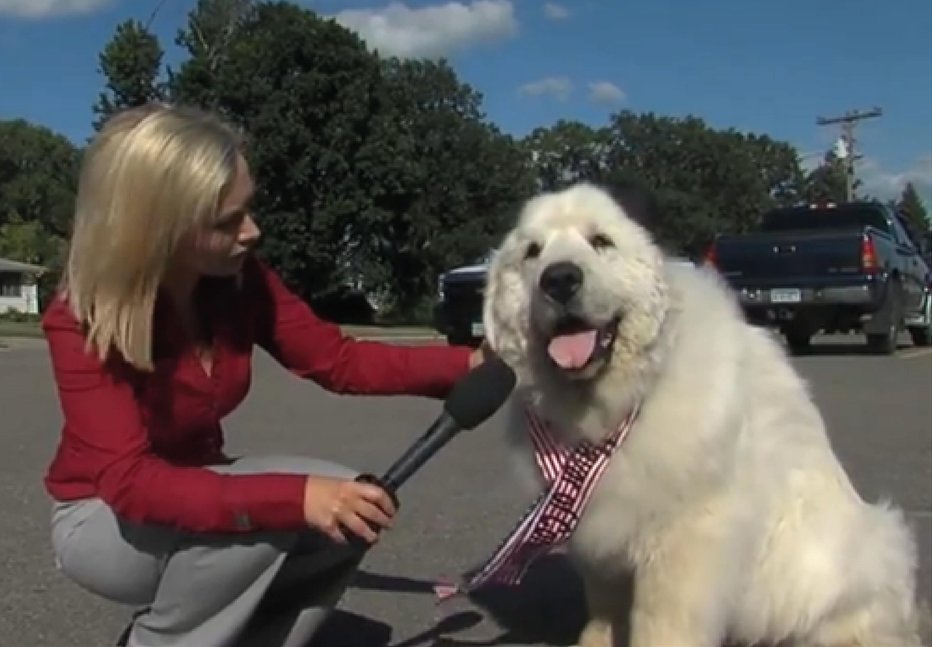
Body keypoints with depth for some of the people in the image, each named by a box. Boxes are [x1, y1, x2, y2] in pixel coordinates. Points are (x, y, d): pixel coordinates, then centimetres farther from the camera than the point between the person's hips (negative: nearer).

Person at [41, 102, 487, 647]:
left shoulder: (240, 279, -13)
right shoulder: (81, 321, -28)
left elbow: (338, 360, -9)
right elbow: (131, 482, -36)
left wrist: (467, 365, -21)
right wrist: (292, 498, -46)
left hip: (197, 491, 6)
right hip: (102, 518, -6)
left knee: (355, 514, -15)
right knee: (264, 513, -33)